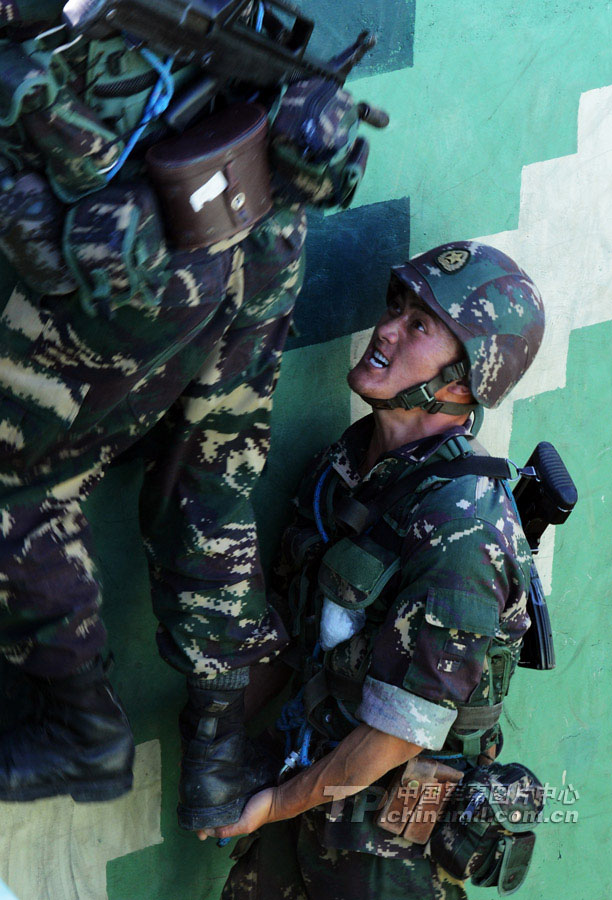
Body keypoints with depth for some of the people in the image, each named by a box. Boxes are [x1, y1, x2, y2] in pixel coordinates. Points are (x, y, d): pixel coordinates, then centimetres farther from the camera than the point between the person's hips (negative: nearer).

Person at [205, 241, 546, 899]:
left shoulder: (460, 530, -27)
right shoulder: (346, 463, -1)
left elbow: (399, 734, -23)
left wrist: (274, 807, -11)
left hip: (393, 844, -7)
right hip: (316, 774, 7)